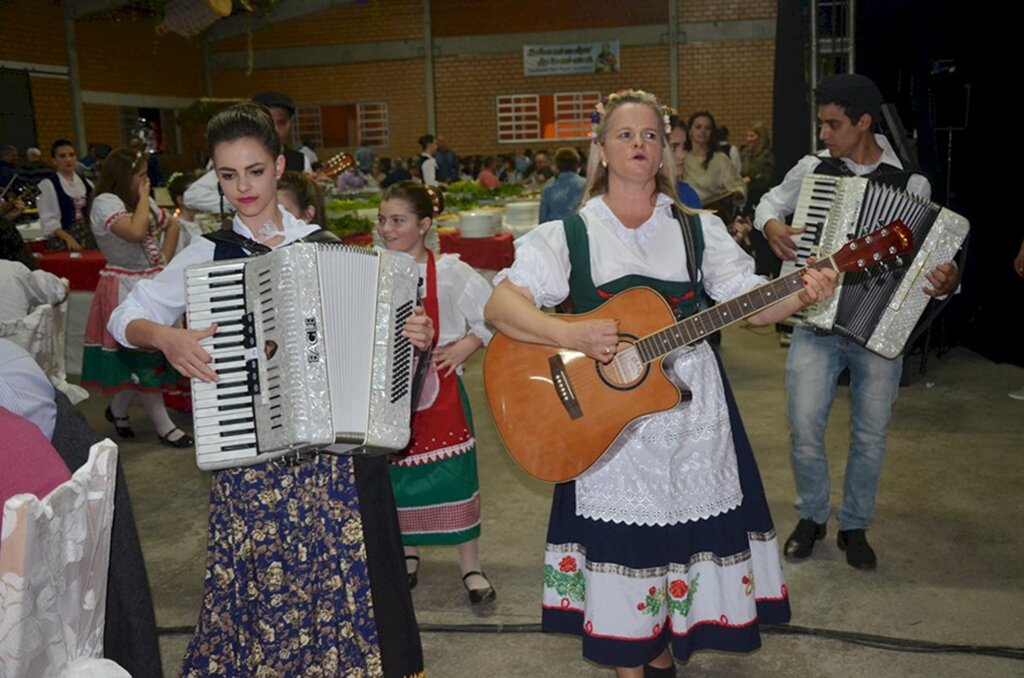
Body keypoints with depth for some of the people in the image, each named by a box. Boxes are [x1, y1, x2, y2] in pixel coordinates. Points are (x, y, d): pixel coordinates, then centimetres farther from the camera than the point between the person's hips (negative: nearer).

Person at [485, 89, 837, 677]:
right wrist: (571, 335, -27)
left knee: (688, 532, 11)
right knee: (622, 546, 4)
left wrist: (801, 296, -17)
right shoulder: (570, 235, -2)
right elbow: (500, 305, -12)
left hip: (691, 408, 3)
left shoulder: (699, 229, 7)